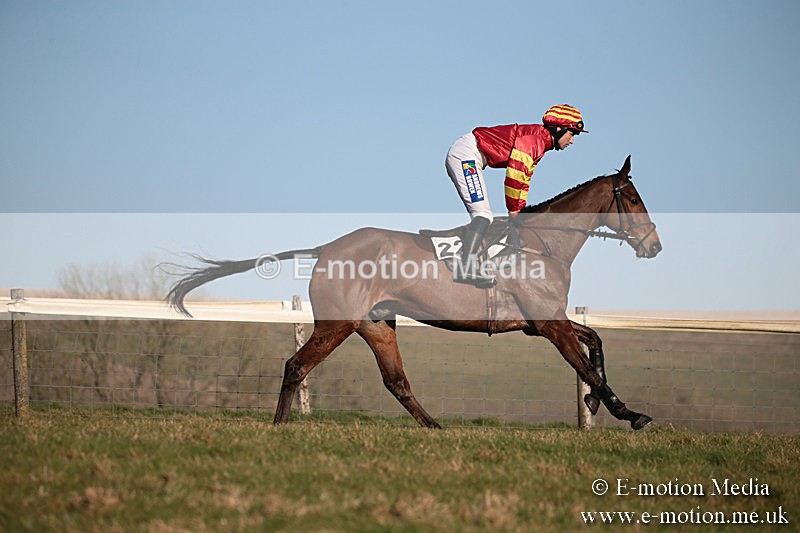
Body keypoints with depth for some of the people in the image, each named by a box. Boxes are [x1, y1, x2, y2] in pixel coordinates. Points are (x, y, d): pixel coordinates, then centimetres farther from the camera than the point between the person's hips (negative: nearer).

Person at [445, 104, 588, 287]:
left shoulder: (539, 146, 15)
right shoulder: (534, 138, -17)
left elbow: (524, 180, 22)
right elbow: (514, 174, -21)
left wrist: (519, 210, 17)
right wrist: (513, 209, -11)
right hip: (465, 156, -11)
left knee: (483, 216, 10)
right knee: (483, 215, -17)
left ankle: (468, 268, 9)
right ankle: (464, 268, -22)